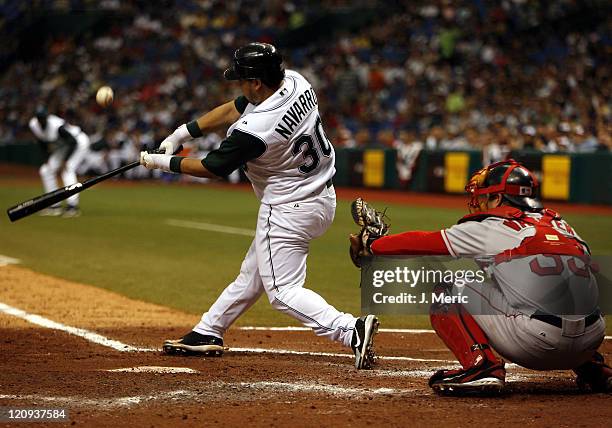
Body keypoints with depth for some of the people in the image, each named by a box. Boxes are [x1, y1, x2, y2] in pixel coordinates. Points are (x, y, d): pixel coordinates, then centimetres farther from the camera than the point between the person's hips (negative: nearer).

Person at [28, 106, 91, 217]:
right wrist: (48, 157, 0)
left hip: (79, 142, -8)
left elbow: (73, 142, -27)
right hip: (63, 146, 8)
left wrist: (65, 161, -26)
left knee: (67, 170, -24)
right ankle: (55, 206, 8)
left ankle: (73, 206, -24)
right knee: (46, 170, 3)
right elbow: (42, 141, 5)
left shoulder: (57, 125, -34)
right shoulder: (33, 125, -14)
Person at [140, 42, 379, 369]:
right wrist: (183, 133, 6)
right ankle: (207, 334, 33)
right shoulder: (295, 82, -5)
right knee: (252, 272, 20)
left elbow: (211, 168, -12)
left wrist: (163, 163, 2)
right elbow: (234, 109, 6)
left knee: (282, 291, -4)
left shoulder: (255, 129, -28)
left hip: (288, 210, -10)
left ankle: (352, 330, -20)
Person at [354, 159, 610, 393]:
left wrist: (370, 245, 29)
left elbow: (423, 243, 14)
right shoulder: (564, 227, 20)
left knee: (445, 292, 11)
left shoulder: (489, 229, 7)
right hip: (589, 343, 6)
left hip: (533, 344, -6)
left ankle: (480, 365, -7)